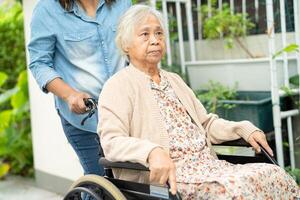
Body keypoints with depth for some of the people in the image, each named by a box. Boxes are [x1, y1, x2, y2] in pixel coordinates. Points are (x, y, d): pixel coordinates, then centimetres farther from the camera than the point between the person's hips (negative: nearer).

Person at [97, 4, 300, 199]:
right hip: (166, 175, -7)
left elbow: (206, 123, 24)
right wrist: (152, 152, -33)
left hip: (207, 164, 7)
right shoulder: (118, 86, -1)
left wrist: (244, 128, 6)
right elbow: (112, 141, -15)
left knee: (275, 175, -14)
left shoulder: (174, 80, 23)